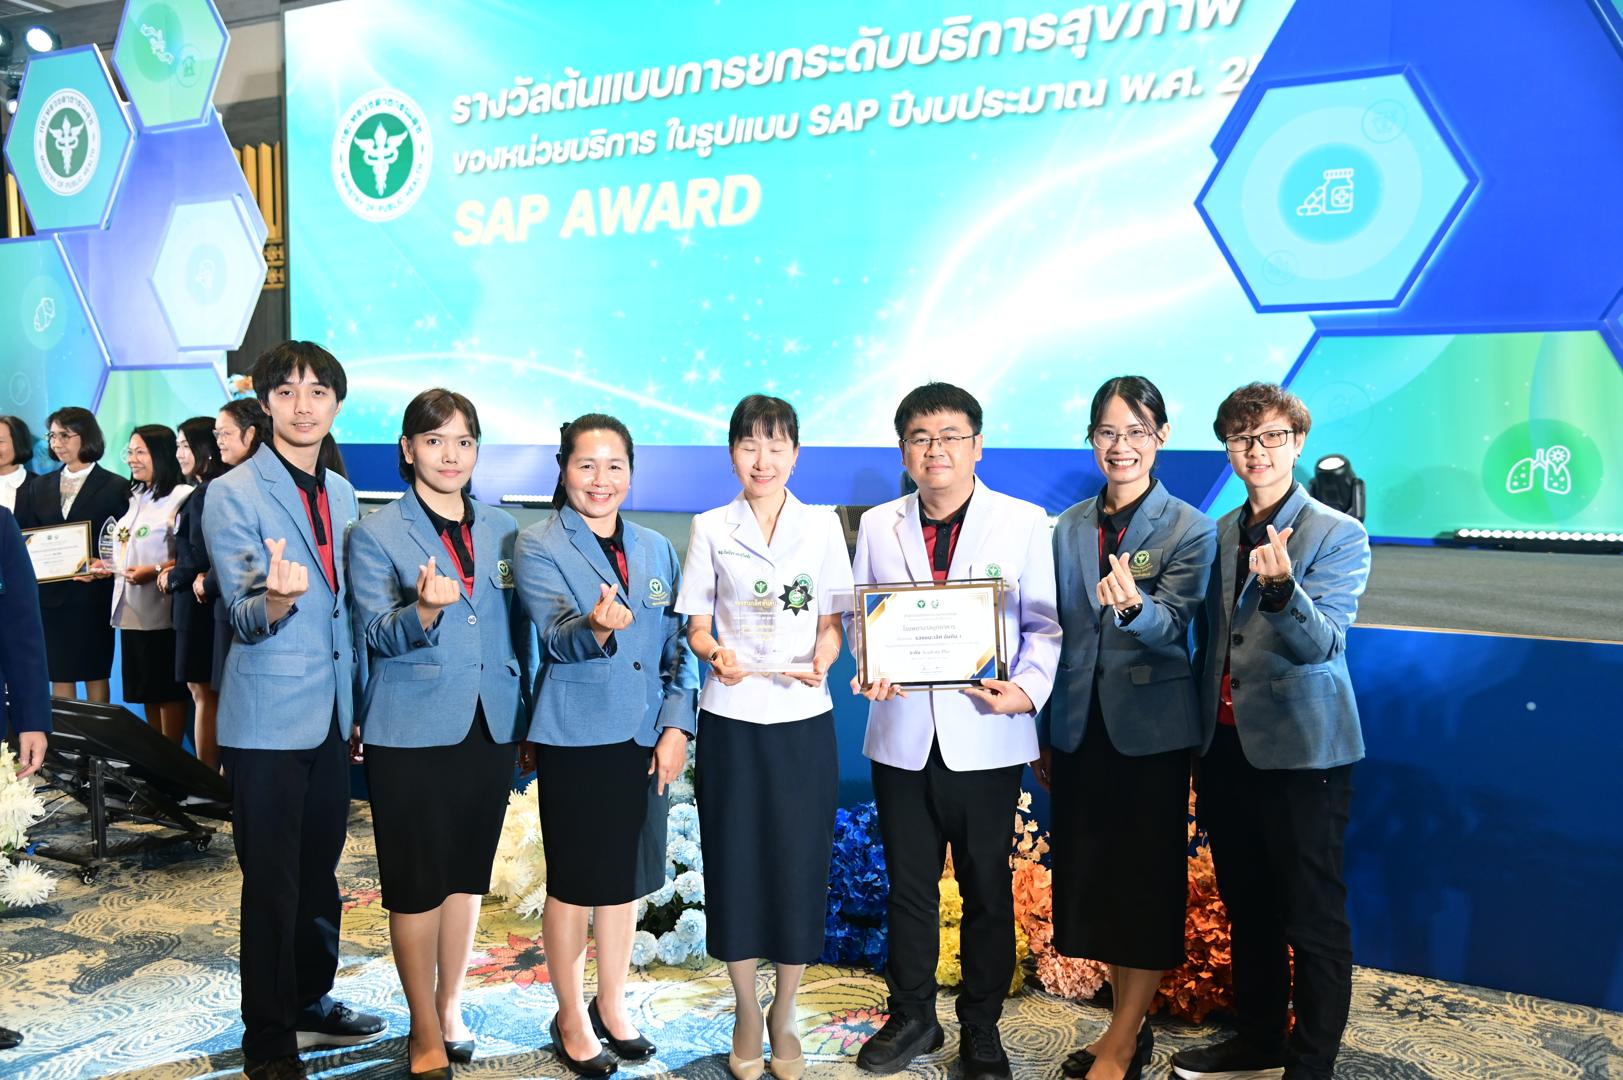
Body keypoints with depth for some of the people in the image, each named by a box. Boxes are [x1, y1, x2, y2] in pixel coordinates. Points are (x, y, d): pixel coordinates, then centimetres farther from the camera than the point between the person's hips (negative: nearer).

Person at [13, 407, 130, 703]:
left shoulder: (116, 487, 0)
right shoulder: (40, 487, 13)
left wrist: (106, 569, -19)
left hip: (94, 596, -4)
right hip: (50, 594, 4)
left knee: (96, 675, 4)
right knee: (59, 677, 7)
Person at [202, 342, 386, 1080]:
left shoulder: (342, 494, 9)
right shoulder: (233, 495, -10)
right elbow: (245, 621, -16)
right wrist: (277, 599, -39)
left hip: (332, 715, 6)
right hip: (268, 722, -6)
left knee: (320, 873, 17)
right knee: (272, 883, 4)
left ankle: (311, 1003, 35)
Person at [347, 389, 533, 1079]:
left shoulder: (502, 530, 8)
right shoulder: (376, 533, -3)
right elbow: (379, 632, -12)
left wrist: (525, 716, 12)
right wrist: (423, 612, -33)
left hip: (490, 728, 4)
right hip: (412, 731, -4)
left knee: (469, 873, 14)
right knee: (416, 881, 4)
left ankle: (451, 1007, 30)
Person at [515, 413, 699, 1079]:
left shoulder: (656, 550, 9)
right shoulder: (539, 548, -6)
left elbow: (676, 645, 10)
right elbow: (557, 638, -21)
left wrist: (676, 725, 0)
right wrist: (595, 628, -42)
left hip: (644, 737, 5)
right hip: (576, 741, -5)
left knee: (627, 877, 15)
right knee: (575, 881, 6)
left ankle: (612, 1008, 33)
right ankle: (571, 1019, 25)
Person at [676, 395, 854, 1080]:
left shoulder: (823, 527, 4)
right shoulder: (711, 529, 3)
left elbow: (832, 624, 6)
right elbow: (697, 627, 5)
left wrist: (821, 659, -15)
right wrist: (715, 654, -17)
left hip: (802, 719, 0)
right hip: (730, 719, 0)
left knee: (799, 864, 5)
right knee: (734, 862, 6)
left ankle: (784, 1016, 24)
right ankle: (746, 1013, 27)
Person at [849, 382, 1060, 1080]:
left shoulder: (1023, 522, 0)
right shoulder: (878, 525, 7)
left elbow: (1044, 622, -1)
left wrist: (1028, 687, -17)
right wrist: (871, 668, -9)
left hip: (987, 736, -2)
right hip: (902, 735, 2)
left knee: (987, 887, 10)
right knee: (908, 884, 14)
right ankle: (912, 1018, 32)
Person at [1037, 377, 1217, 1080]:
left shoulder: (1190, 529, -6)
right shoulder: (1068, 528, 6)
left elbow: (1172, 624, -20)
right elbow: (1054, 634, 10)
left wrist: (1133, 606, -43)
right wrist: (1042, 735, 12)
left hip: (1151, 731, -5)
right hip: (1080, 730, 5)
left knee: (1147, 887, 4)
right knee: (1092, 879, 13)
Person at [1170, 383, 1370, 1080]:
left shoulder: (1338, 534, -9)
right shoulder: (1219, 534, 8)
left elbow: (1323, 642, -22)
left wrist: (1280, 586, -42)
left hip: (1300, 753, -6)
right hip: (1227, 747, 6)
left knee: (1313, 920, 5)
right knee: (1247, 910, 18)